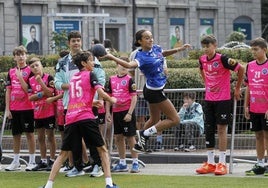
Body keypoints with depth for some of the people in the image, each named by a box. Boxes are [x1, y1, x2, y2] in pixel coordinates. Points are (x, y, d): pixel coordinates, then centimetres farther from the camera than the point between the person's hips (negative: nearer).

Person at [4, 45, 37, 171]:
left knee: (29, 133, 0)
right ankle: (15, 162, 15)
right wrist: (7, 109, 5)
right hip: (14, 108, 5)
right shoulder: (11, 72, 10)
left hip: (27, 108, -5)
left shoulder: (30, 71, -3)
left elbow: (29, 90, -11)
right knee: (16, 134, 9)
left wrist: (20, 77, -16)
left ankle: (32, 161, 5)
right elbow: (8, 91, 10)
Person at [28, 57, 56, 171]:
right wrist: (42, 94, -15)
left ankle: (52, 161, 7)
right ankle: (43, 161, 18)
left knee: (50, 136, 1)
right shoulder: (30, 81, 5)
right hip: (37, 113, 5)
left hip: (49, 112, -5)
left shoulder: (48, 78, -9)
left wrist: (40, 81, -24)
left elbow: (50, 93, -19)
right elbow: (30, 97, 0)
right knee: (40, 137, 10)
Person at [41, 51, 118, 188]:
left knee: (63, 153, 9)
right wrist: (111, 100, 11)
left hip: (70, 118, 5)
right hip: (86, 117, -5)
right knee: (102, 149, 6)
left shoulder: (73, 78, 23)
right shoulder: (89, 75, 4)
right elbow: (101, 93, -7)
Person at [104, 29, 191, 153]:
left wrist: (179, 49, 18)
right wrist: (112, 58, -55)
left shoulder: (156, 48, -1)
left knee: (154, 120, 24)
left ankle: (140, 143, 36)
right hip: (155, 91, -9)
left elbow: (164, 53, 24)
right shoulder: (141, 56, -25)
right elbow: (130, 65, -45)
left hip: (157, 90, 9)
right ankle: (145, 133, -1)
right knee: (174, 119, -4)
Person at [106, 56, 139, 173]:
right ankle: (122, 163, 19)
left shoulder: (129, 79, -6)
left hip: (127, 112, -6)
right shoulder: (112, 79, 9)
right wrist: (108, 112, 8)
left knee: (130, 137, -2)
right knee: (118, 137, 10)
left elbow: (134, 98, -9)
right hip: (116, 112, 6)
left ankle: (135, 163, 4)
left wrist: (130, 113, -16)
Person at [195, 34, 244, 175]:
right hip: (208, 99, 6)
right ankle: (210, 163, 12)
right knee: (208, 129, 6)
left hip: (223, 99, -6)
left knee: (221, 129, -4)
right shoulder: (202, 60, 3)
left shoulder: (222, 59, -15)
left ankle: (222, 163, 0)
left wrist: (237, 89, -1)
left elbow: (241, 69, -8)